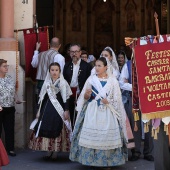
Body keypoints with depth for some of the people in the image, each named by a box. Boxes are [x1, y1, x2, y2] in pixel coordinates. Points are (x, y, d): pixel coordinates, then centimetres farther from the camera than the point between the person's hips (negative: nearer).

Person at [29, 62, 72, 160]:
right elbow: (42, 98, 13)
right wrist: (39, 111, 13)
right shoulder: (47, 82, 9)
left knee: (56, 130, 0)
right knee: (46, 130, 2)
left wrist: (66, 110, -13)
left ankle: (55, 151, 11)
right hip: (47, 109, 4)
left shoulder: (63, 83, -5)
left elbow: (66, 98, -7)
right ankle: (49, 151, 13)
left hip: (58, 110, -4)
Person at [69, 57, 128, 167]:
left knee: (107, 136, -3)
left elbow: (117, 99, 2)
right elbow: (85, 98, 8)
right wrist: (87, 95, -13)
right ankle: (91, 160, 5)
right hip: (93, 112, 1)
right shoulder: (91, 79, 6)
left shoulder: (113, 80, 4)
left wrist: (108, 101, -14)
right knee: (92, 135, -4)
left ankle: (107, 161, 7)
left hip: (108, 112, -1)